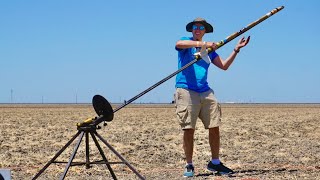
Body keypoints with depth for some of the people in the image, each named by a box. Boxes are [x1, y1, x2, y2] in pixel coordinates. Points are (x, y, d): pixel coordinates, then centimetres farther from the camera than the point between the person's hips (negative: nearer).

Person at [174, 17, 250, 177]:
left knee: (214, 127, 1)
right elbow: (179, 44, -20)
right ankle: (189, 165, 4)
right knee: (188, 130, -6)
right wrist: (203, 44, -28)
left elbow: (224, 66, 15)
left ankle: (215, 163, 14)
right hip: (186, 91, -5)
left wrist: (236, 49, 7)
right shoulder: (186, 42, 6)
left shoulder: (209, 50, 21)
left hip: (205, 92, 5)